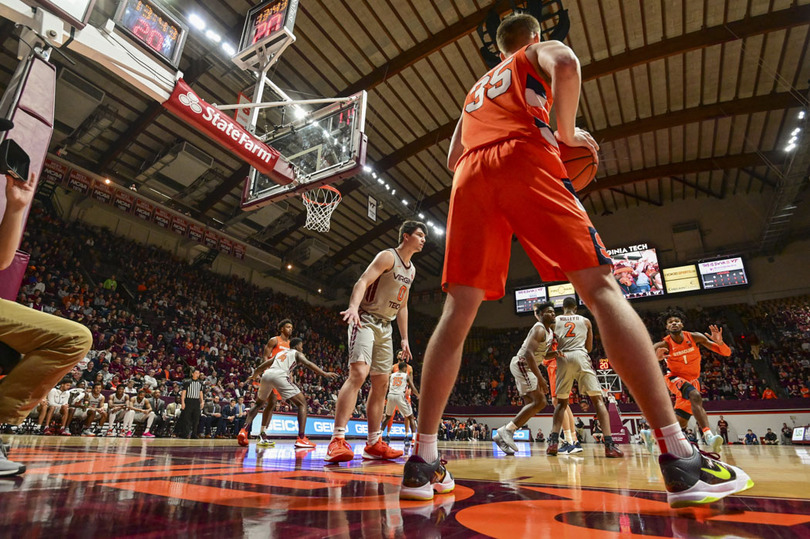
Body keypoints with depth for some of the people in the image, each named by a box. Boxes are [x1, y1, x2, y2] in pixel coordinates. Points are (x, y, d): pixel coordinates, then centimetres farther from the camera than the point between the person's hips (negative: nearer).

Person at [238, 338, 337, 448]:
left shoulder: (279, 353, 36)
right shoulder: (297, 353, 22)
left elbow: (260, 367, 40)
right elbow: (307, 363, 1)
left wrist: (254, 376, 60)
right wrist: (325, 374, -7)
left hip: (267, 374, 6)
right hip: (279, 375, -5)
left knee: (258, 404, 32)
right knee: (302, 404, 4)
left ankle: (244, 431, 15)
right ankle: (301, 438, -9)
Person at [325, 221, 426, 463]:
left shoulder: (411, 270, 17)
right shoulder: (388, 256, -8)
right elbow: (363, 281, -22)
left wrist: (404, 338, 17)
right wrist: (353, 306, -41)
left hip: (385, 327, 9)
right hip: (366, 320, -8)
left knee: (381, 383, 7)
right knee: (358, 373, -24)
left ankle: (374, 444, 14)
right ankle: (338, 440, -22)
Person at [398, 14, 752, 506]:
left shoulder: (476, 88, 42)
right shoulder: (539, 52, 28)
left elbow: (454, 158, 32)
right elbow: (566, 64, 1)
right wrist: (567, 132, 10)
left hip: (470, 178, 5)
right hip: (525, 160, -4)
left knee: (458, 312, -3)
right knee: (600, 289, -9)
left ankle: (423, 462, -7)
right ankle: (680, 460, -16)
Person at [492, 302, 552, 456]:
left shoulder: (550, 331, 15)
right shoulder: (539, 329, -16)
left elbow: (544, 354, 28)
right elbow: (528, 353, -29)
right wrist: (540, 378, -32)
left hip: (526, 367, 10)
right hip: (521, 364, -10)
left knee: (531, 405, 8)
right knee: (540, 401, -15)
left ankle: (503, 436, 7)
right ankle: (507, 430, -14)